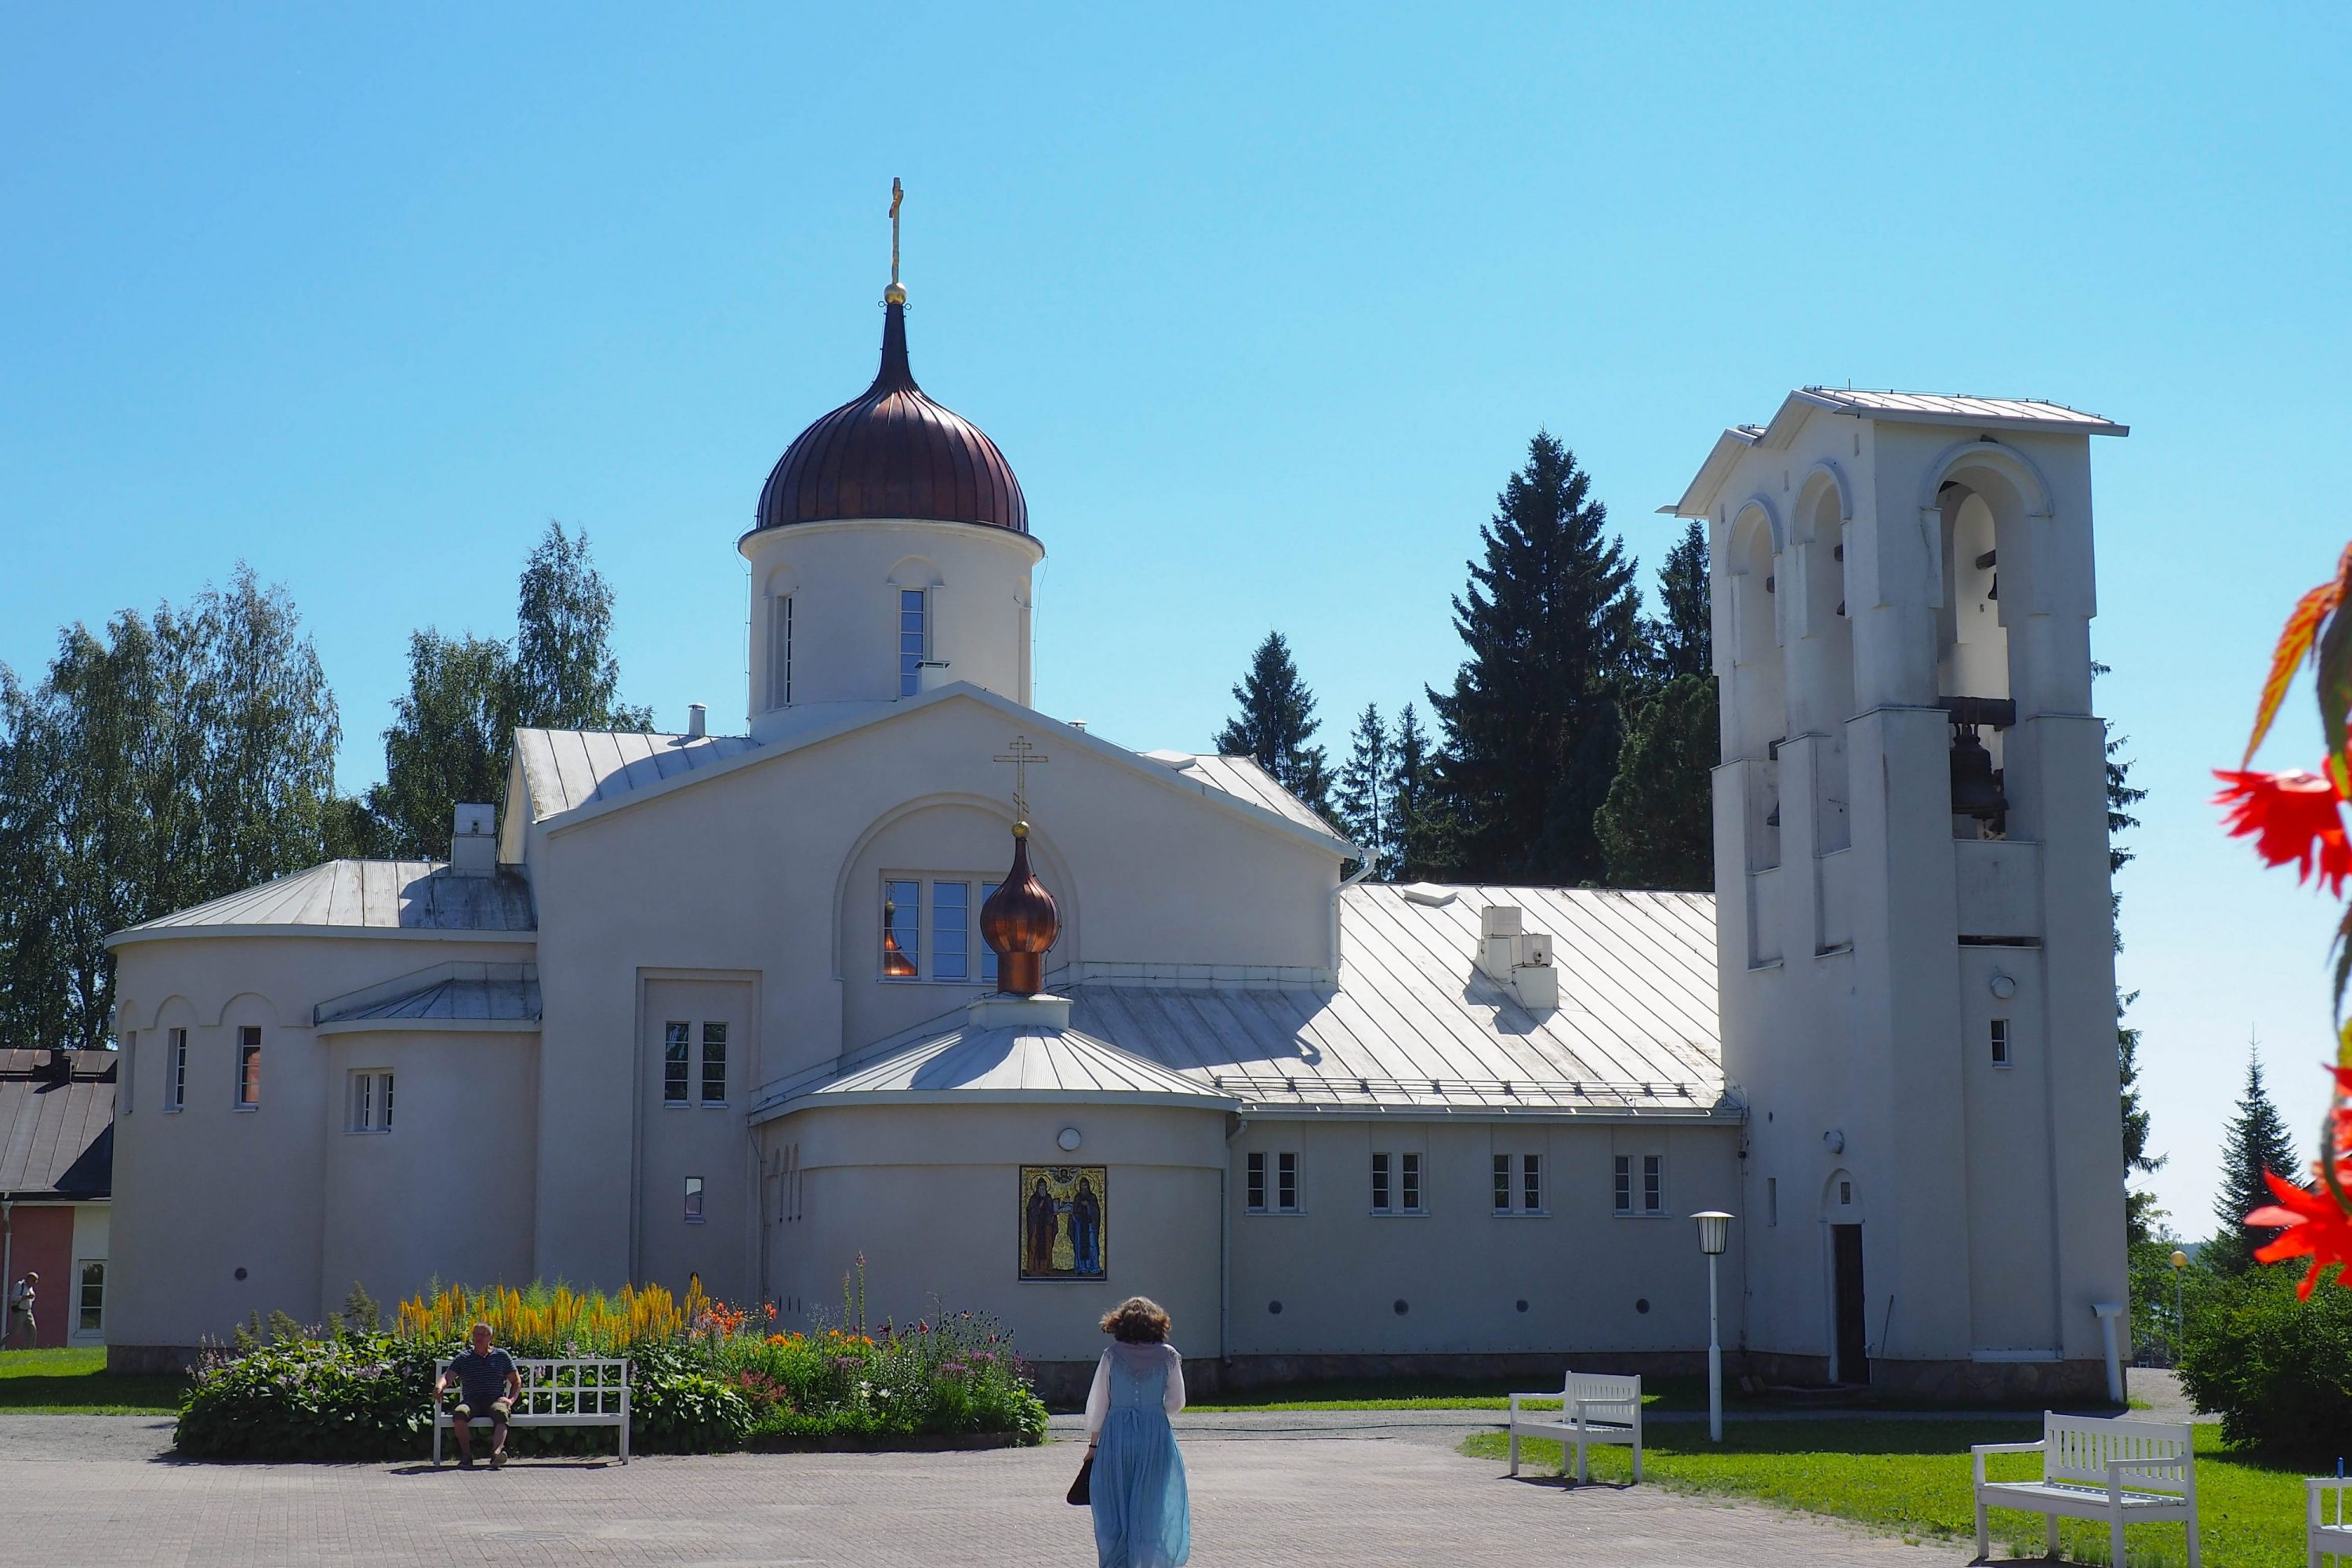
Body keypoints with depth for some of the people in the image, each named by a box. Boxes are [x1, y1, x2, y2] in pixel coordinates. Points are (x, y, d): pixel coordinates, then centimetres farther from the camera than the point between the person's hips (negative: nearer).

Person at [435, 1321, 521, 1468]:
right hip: (471, 1401, 1)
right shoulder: (463, 1359, 18)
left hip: (495, 1400, -1)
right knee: (460, 1413, -35)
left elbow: (516, 1381, 20)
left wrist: (511, 1400, 2)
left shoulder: (502, 1356, 18)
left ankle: (497, 1451, -60)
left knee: (501, 1413, -38)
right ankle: (467, 1454, -29)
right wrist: (439, 1386, -19)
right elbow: (447, 1376, 6)